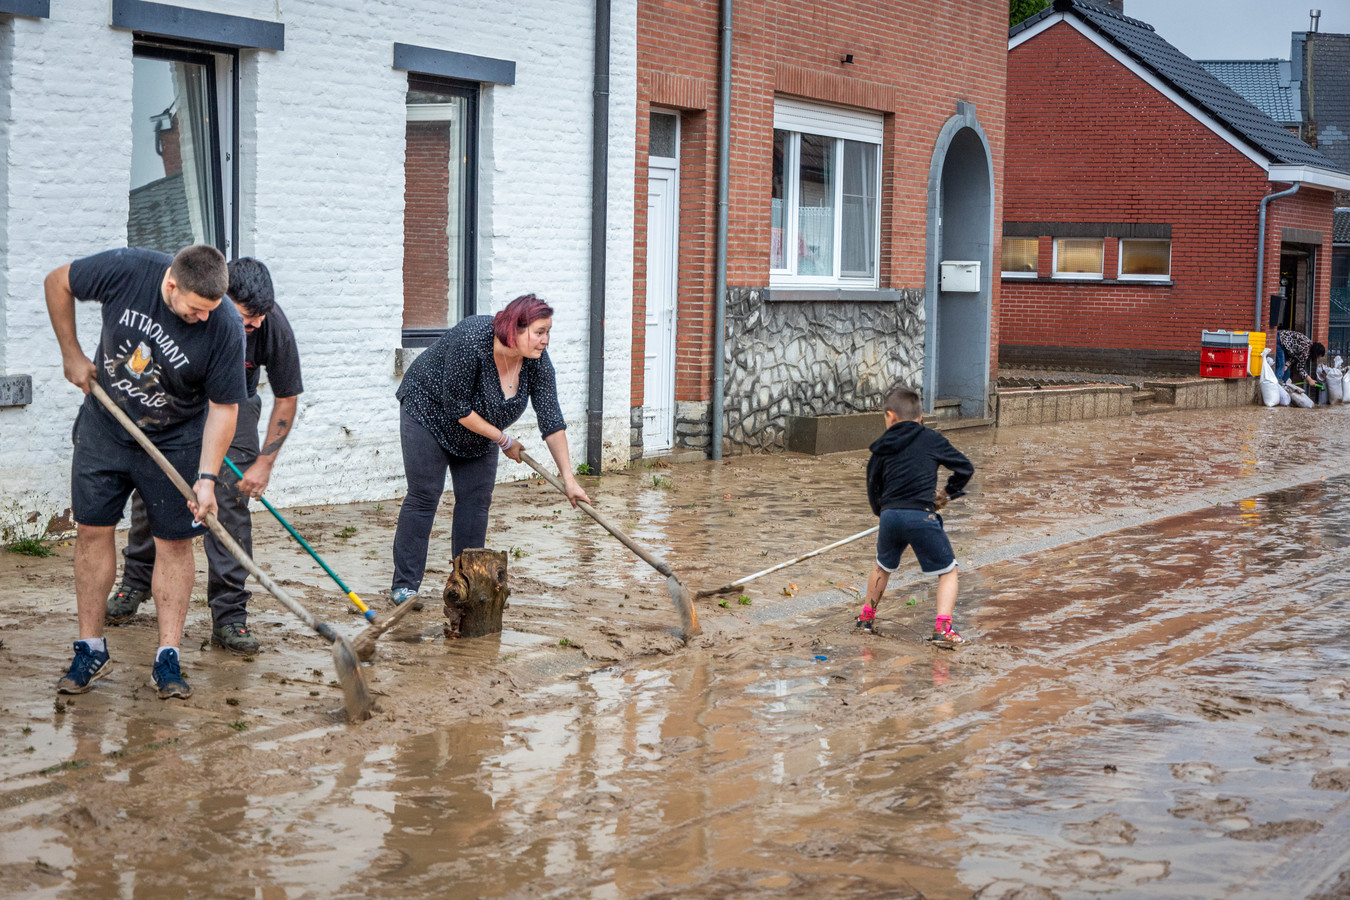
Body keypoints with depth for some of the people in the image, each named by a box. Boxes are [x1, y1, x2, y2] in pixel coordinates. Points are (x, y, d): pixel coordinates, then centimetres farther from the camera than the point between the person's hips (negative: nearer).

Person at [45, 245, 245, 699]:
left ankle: (168, 657, 6)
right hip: (104, 427, 2)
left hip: (174, 441, -2)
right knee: (92, 530, 3)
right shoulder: (126, 270, -25)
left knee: (174, 542, -1)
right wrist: (72, 354, -5)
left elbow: (223, 408, -17)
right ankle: (91, 649, 13)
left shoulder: (225, 328, -26)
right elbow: (58, 282, -6)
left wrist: (206, 477, -23)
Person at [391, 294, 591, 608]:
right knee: (423, 496, -9)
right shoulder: (471, 341, -35)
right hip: (429, 411, -6)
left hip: (480, 426, 6)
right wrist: (503, 440, -21)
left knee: (476, 499, -1)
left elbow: (551, 419, -15)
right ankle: (404, 585, -7)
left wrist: (569, 479, -18)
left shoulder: (537, 360, -18)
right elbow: (457, 407, -29)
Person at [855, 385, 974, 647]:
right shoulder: (931, 439, 6)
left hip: (890, 515, 3)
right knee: (948, 571, 8)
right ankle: (942, 628, -6)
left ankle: (867, 615, 42)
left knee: (883, 567, 29)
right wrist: (947, 494, 25)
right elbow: (965, 468, 11)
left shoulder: (881, 449, 13)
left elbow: (873, 489, 18)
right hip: (921, 516, -3)